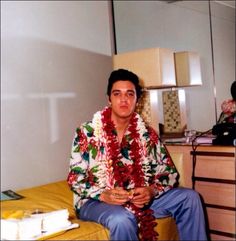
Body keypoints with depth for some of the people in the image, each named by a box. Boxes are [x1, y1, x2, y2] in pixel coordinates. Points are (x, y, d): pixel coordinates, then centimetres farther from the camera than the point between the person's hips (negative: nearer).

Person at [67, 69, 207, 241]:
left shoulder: (148, 134, 2)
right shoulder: (87, 132, -8)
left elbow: (169, 172, 3)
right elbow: (75, 177, -9)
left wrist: (152, 191, -18)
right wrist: (103, 195, -26)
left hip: (140, 199, 4)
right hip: (96, 201, -4)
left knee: (189, 197, -10)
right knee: (122, 220, -38)